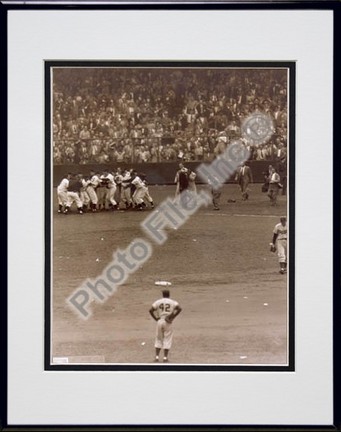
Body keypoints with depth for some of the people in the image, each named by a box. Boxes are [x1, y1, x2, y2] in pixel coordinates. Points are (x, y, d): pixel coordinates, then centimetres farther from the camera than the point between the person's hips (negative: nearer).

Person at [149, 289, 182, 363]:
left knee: (158, 339, 12)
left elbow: (151, 310, -5)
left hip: (159, 321, 2)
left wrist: (155, 318, 1)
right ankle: (165, 357, 2)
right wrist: (173, 317, -8)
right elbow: (179, 308, -14)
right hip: (168, 322, -2)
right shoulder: (173, 302, 2)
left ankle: (157, 357, 7)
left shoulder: (158, 302, 6)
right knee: (167, 339, 5)